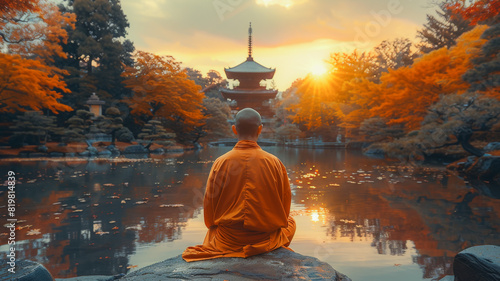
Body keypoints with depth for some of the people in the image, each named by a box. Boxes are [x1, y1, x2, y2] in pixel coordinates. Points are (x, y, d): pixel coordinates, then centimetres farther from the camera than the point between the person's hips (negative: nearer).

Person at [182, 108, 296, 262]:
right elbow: (285, 204, 1)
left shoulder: (220, 163, -9)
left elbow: (209, 213, -1)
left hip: (227, 241, 2)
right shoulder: (274, 163, -10)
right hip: (266, 238, -1)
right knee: (290, 221, 30)